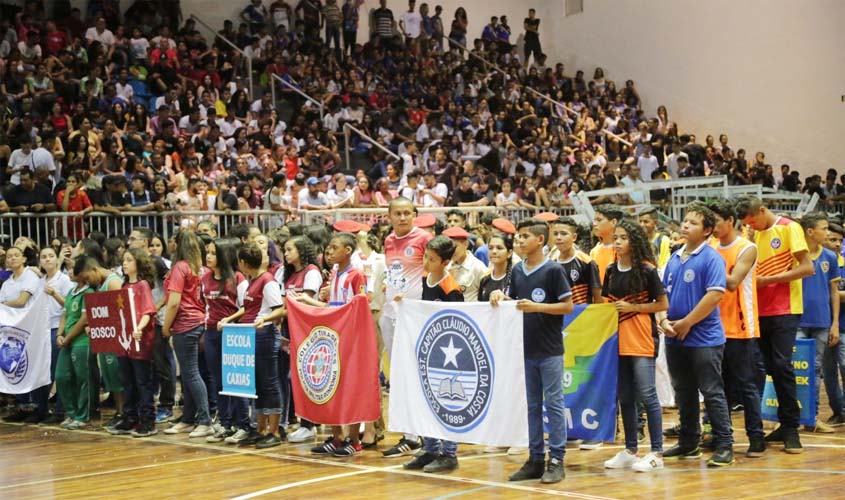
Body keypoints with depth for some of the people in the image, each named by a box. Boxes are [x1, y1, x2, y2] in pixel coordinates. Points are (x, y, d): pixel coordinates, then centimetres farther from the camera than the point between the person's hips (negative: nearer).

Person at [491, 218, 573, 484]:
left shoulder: (553, 270, -8)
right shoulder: (517, 270, 7)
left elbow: (568, 305, -8)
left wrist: (537, 306, -18)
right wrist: (501, 296, -4)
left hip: (550, 350, -6)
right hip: (525, 349, 6)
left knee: (553, 404, 0)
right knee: (531, 406, 10)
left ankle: (556, 460, 5)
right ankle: (535, 459, 17)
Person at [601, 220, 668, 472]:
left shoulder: (646, 270, -6)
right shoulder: (611, 271, 9)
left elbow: (663, 304, -6)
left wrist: (632, 307, -12)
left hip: (641, 340, -6)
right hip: (618, 340, 6)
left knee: (646, 395, -5)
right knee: (625, 397, 10)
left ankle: (656, 453, 0)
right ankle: (630, 450, 20)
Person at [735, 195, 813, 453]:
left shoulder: (789, 228, -5)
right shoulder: (756, 235, 13)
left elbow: (807, 268, -12)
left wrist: (768, 280, -16)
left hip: (784, 310, -6)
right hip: (762, 310, 6)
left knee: (781, 365, -11)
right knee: (772, 366, 7)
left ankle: (791, 427, -4)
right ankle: (786, 424, 15)